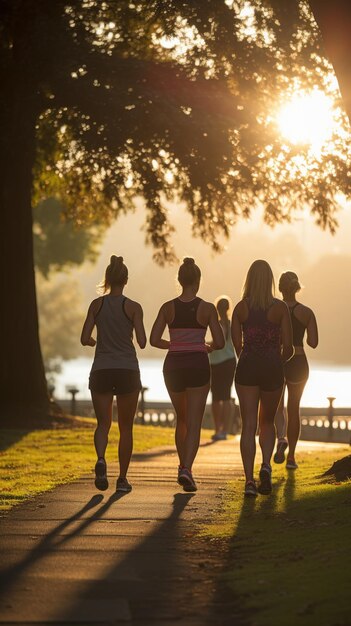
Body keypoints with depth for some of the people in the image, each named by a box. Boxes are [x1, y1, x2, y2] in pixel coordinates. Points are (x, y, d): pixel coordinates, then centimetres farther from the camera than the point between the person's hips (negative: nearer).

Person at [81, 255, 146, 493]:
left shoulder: (97, 304, 1)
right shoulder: (133, 307, -4)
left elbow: (85, 338, -1)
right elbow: (142, 342, -7)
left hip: (101, 370, 1)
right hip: (128, 370, -1)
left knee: (103, 423, 8)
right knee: (126, 427, 11)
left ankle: (101, 459, -22)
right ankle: (123, 478, 12)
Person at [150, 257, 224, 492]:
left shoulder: (168, 307, 0)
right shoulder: (207, 308, -5)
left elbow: (154, 340, -2)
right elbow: (220, 342, -5)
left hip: (173, 366, 3)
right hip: (198, 365, -3)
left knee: (182, 419, 23)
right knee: (194, 423, -4)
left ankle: (183, 466, 27)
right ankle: (187, 469, -22)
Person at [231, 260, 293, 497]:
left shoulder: (241, 308, -1)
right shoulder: (280, 307, -4)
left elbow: (237, 345, 0)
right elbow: (288, 346, -5)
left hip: (247, 368, 0)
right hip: (273, 369, 0)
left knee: (249, 425, 1)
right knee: (267, 422, 18)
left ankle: (249, 480, -8)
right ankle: (266, 464, -6)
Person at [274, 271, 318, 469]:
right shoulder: (306, 312, -5)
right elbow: (313, 343, -5)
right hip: (298, 363, 0)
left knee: (278, 407, 16)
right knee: (294, 409, 14)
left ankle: (281, 438, -15)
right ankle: (291, 456, 16)